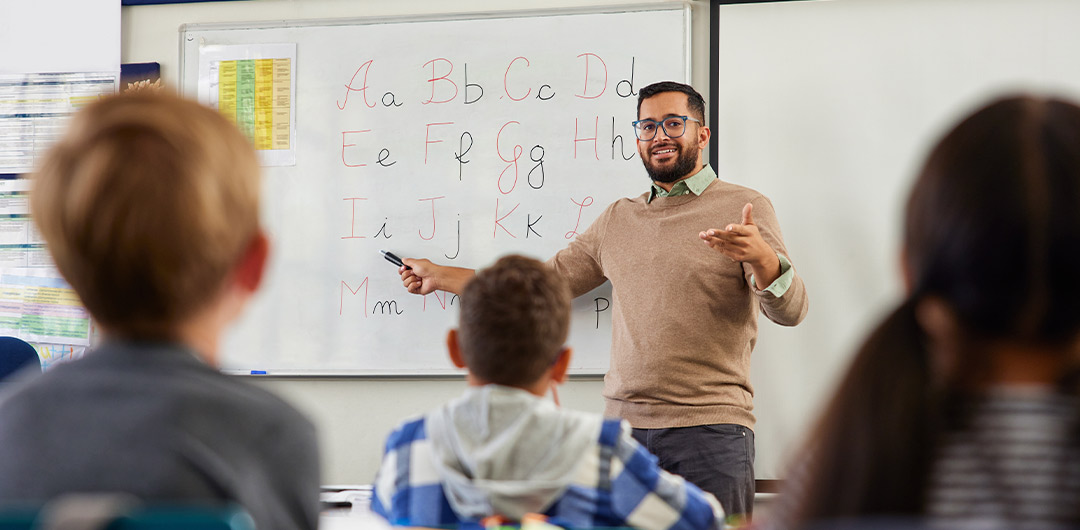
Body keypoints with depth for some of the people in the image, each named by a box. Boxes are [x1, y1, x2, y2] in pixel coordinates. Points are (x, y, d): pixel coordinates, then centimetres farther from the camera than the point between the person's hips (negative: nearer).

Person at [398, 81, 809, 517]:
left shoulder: (743, 208, 2)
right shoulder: (618, 218, 18)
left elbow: (790, 311, -8)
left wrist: (761, 256, -29)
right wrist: (441, 277, 28)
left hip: (710, 430, -4)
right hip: (623, 422, 4)